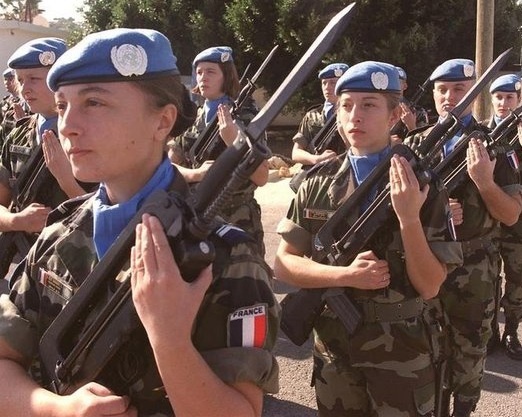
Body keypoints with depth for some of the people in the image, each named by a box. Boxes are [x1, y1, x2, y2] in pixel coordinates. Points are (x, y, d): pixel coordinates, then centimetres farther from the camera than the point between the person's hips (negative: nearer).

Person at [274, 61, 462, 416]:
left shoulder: (422, 182, -10)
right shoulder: (318, 183, -4)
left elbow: (430, 286, -12)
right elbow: (283, 263, -4)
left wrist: (409, 216, -26)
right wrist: (346, 274, -19)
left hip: (401, 351, -2)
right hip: (332, 347, 2)